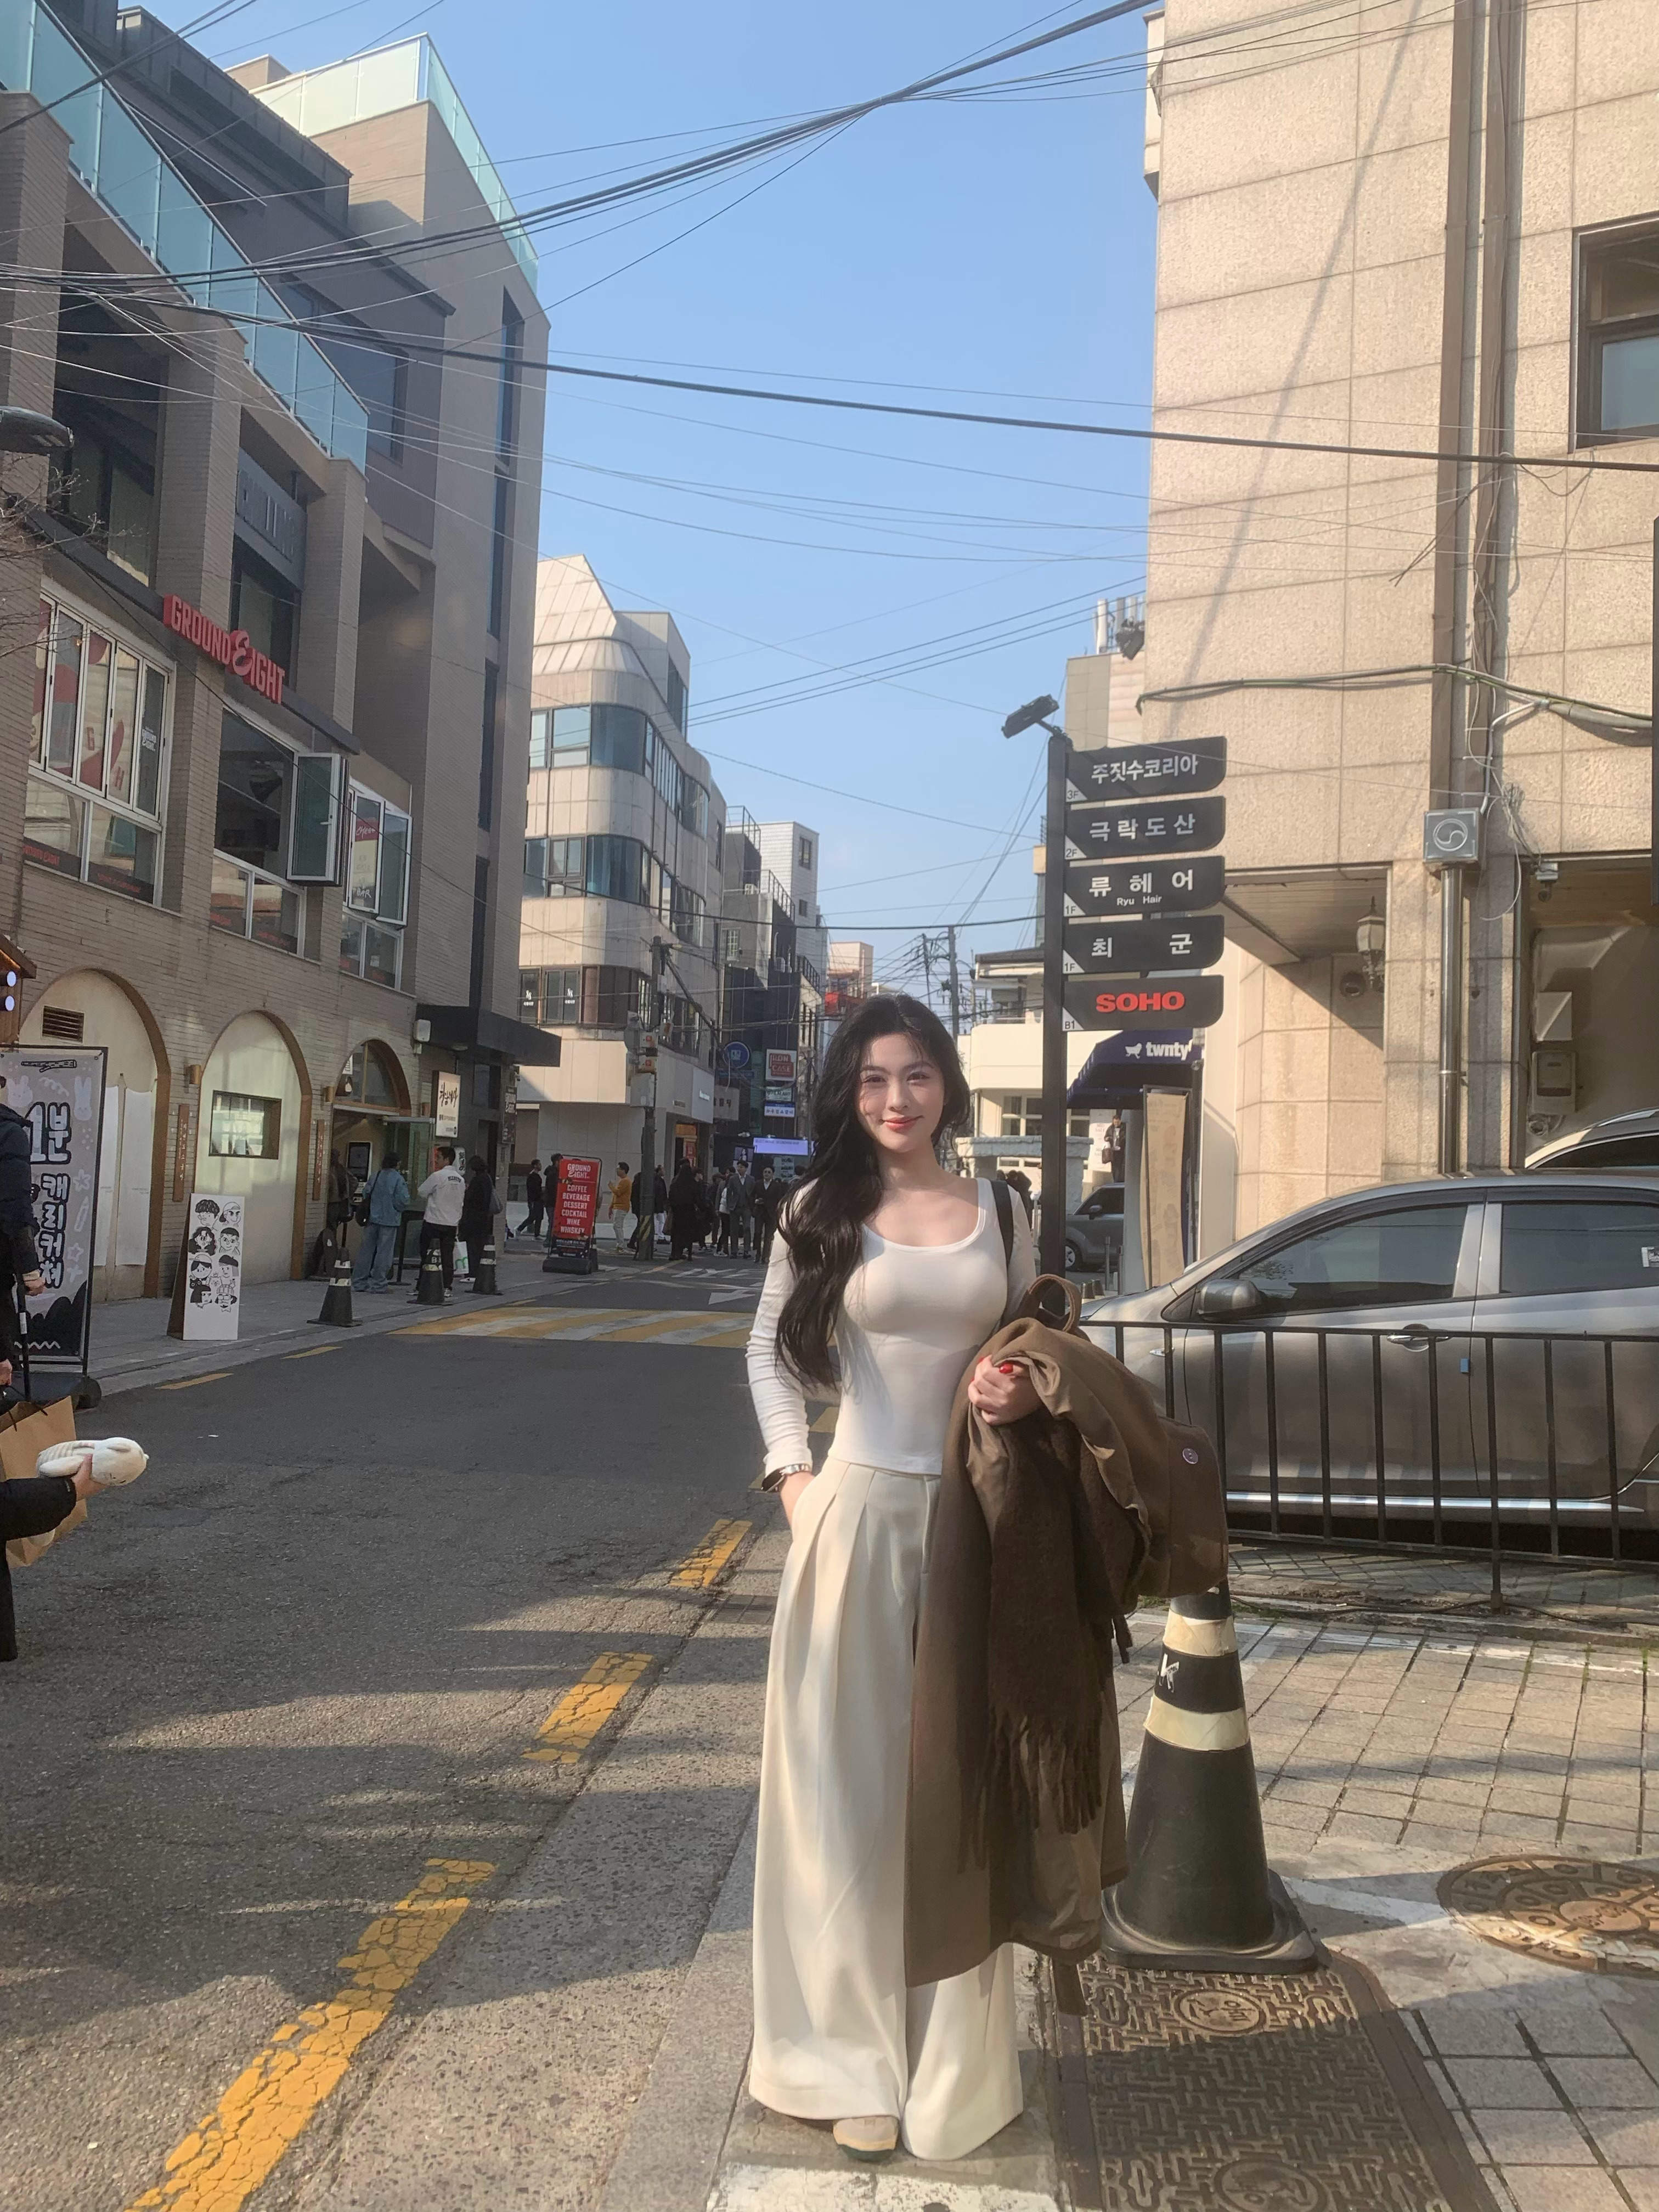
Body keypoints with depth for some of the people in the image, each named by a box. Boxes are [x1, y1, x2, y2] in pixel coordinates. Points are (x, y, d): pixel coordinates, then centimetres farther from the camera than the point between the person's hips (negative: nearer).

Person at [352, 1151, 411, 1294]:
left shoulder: (376, 1176, 4)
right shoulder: (397, 1179, -10)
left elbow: (366, 1194, 11)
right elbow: (404, 1200, -14)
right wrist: (406, 1188, 5)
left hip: (372, 1218, 5)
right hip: (389, 1219, -5)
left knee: (366, 1250, 11)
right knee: (384, 1251, 1)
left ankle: (359, 1282, 15)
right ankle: (378, 1285, 2)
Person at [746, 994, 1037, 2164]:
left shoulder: (1001, 1214, 6)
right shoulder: (822, 1211, 1)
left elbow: (1032, 1350, 15)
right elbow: (771, 1351, 9)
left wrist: (1029, 1393, -6)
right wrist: (794, 1473, -2)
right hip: (858, 1508, -1)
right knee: (855, 1784, 7)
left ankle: (957, 2060, 29)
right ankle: (861, 2062, 24)